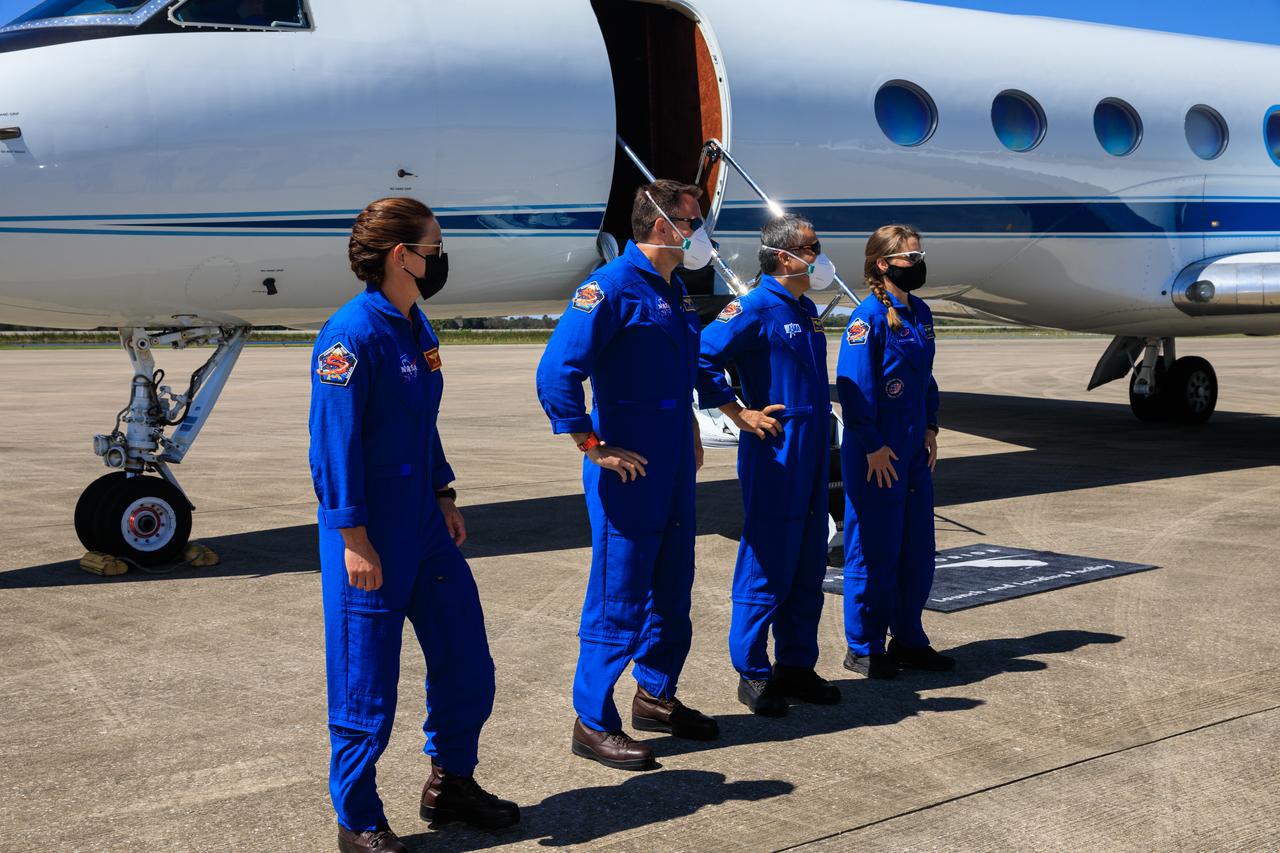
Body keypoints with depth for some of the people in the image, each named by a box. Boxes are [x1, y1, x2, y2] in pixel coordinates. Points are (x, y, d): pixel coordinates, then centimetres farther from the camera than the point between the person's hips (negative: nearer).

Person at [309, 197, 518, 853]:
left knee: (466, 661, 15)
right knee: (367, 682, 3)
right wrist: (353, 540, -19)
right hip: (372, 541, -9)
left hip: (425, 529, 9)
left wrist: (443, 498, 16)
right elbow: (334, 443, -18)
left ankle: (450, 784, 34)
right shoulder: (351, 334, -17)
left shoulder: (416, 328, 10)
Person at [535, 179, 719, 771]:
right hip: (629, 470, -9)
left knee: (672, 588, 18)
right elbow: (556, 373, -23)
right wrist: (594, 448, -20)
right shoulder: (612, 287, -15)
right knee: (618, 598, -2)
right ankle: (593, 723, 9)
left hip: (674, 469, 9)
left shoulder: (673, 290, 13)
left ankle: (656, 695, 34)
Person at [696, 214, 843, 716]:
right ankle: (753, 675, 9)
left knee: (808, 568, 13)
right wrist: (742, 415, -17)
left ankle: (796, 666, 23)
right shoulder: (756, 308, -11)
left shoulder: (806, 310, 15)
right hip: (774, 454, -8)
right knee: (767, 567, -1)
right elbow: (702, 359, -19)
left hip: (812, 454, 9)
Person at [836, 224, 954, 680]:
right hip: (876, 454, -8)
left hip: (914, 451, 8)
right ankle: (863, 648, 13)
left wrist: (930, 429, 12)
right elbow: (853, 385, -18)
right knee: (875, 550, 0)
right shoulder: (869, 316, -14)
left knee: (917, 548, 13)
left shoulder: (919, 312, 11)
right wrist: (872, 447, -18)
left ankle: (909, 641, 26)